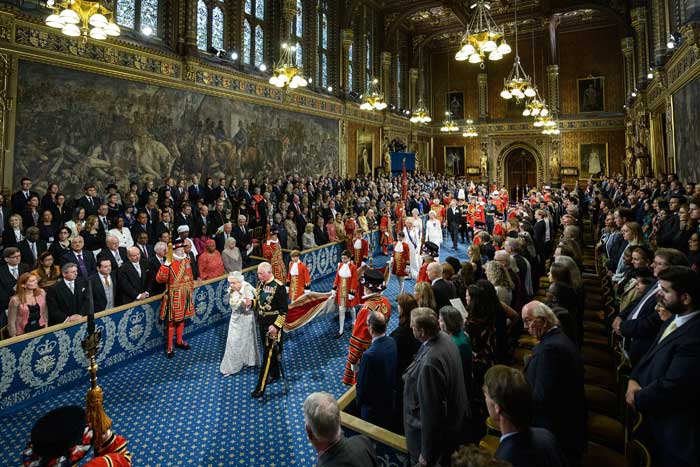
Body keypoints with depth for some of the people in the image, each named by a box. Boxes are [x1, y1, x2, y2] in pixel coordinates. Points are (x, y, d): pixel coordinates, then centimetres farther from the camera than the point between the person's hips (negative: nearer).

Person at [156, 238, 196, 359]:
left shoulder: (186, 260, 5)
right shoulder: (169, 263, -16)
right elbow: (159, 279, -28)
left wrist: (192, 292, 15)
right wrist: (166, 265, -37)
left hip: (185, 295, 6)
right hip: (174, 296, -6)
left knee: (182, 318, 19)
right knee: (172, 321, 3)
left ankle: (179, 341, 36)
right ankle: (169, 347, 14)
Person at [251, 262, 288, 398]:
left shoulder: (279, 287, -20)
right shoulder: (260, 283, 1)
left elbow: (284, 310, -18)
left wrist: (276, 326, -23)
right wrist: (250, 302, -8)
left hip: (273, 325, -7)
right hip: (262, 322, 7)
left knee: (268, 354, -3)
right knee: (269, 350, 20)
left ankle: (260, 387, 1)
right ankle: (274, 374, 39)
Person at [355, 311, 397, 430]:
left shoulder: (369, 355, -36)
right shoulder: (392, 342, -15)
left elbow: (362, 383, -22)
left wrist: (358, 400, -3)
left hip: (373, 403, -6)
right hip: (389, 397, 6)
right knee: (386, 427, 28)